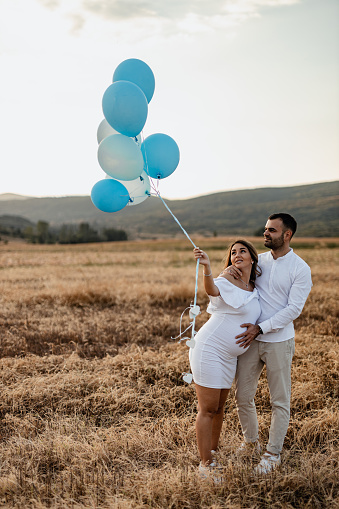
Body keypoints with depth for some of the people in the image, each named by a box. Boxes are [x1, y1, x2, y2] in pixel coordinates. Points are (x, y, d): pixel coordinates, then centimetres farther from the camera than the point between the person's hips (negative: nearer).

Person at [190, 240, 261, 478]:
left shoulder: (253, 288, 11)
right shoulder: (226, 281, -12)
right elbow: (212, 290, -39)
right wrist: (207, 267, -58)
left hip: (229, 356, 8)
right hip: (209, 349, -7)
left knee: (219, 407, 15)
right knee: (208, 409, -3)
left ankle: (213, 453, 28)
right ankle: (205, 464, 4)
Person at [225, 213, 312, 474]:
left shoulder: (300, 268, -7)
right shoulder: (258, 261, 7)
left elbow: (294, 309, -14)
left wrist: (260, 327, -20)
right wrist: (229, 270, -10)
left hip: (279, 342, -4)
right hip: (251, 340, 4)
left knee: (280, 401, 6)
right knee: (243, 397, 10)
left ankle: (273, 454, 21)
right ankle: (251, 442, 33)